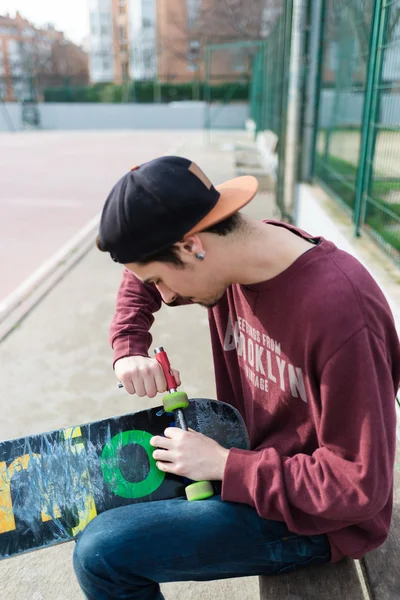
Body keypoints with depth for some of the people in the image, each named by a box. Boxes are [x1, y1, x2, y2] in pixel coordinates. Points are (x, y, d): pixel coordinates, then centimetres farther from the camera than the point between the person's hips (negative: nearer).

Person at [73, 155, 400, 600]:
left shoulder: (341, 312, -33)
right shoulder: (223, 252, -10)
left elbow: (361, 486, -26)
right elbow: (141, 274, 10)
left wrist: (223, 464, -23)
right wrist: (129, 351, -6)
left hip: (317, 515, -7)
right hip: (256, 459, 7)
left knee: (100, 554, -16)